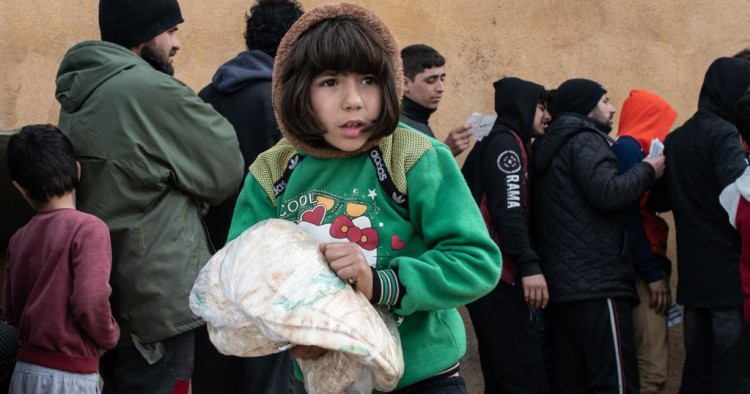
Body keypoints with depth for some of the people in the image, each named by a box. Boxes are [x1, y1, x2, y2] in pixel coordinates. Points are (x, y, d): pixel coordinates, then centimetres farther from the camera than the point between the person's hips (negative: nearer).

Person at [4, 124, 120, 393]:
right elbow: (90, 302, -20)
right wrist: (110, 338, -3)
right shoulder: (88, 228, -12)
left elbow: (10, 312, 10)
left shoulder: (18, 239, 7)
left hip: (24, 371, 6)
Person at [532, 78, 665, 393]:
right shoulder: (584, 140, -5)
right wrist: (647, 170, -5)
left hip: (560, 285, 10)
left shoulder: (551, 148, 24)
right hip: (596, 284, -10)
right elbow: (608, 193, -19)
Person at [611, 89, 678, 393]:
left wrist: (657, 266, 7)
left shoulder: (631, 149, 18)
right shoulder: (628, 148, -10)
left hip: (645, 267, 10)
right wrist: (653, 272, -17)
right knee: (652, 367, -12)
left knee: (648, 362, 10)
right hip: (641, 269, -10)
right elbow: (629, 214, -17)